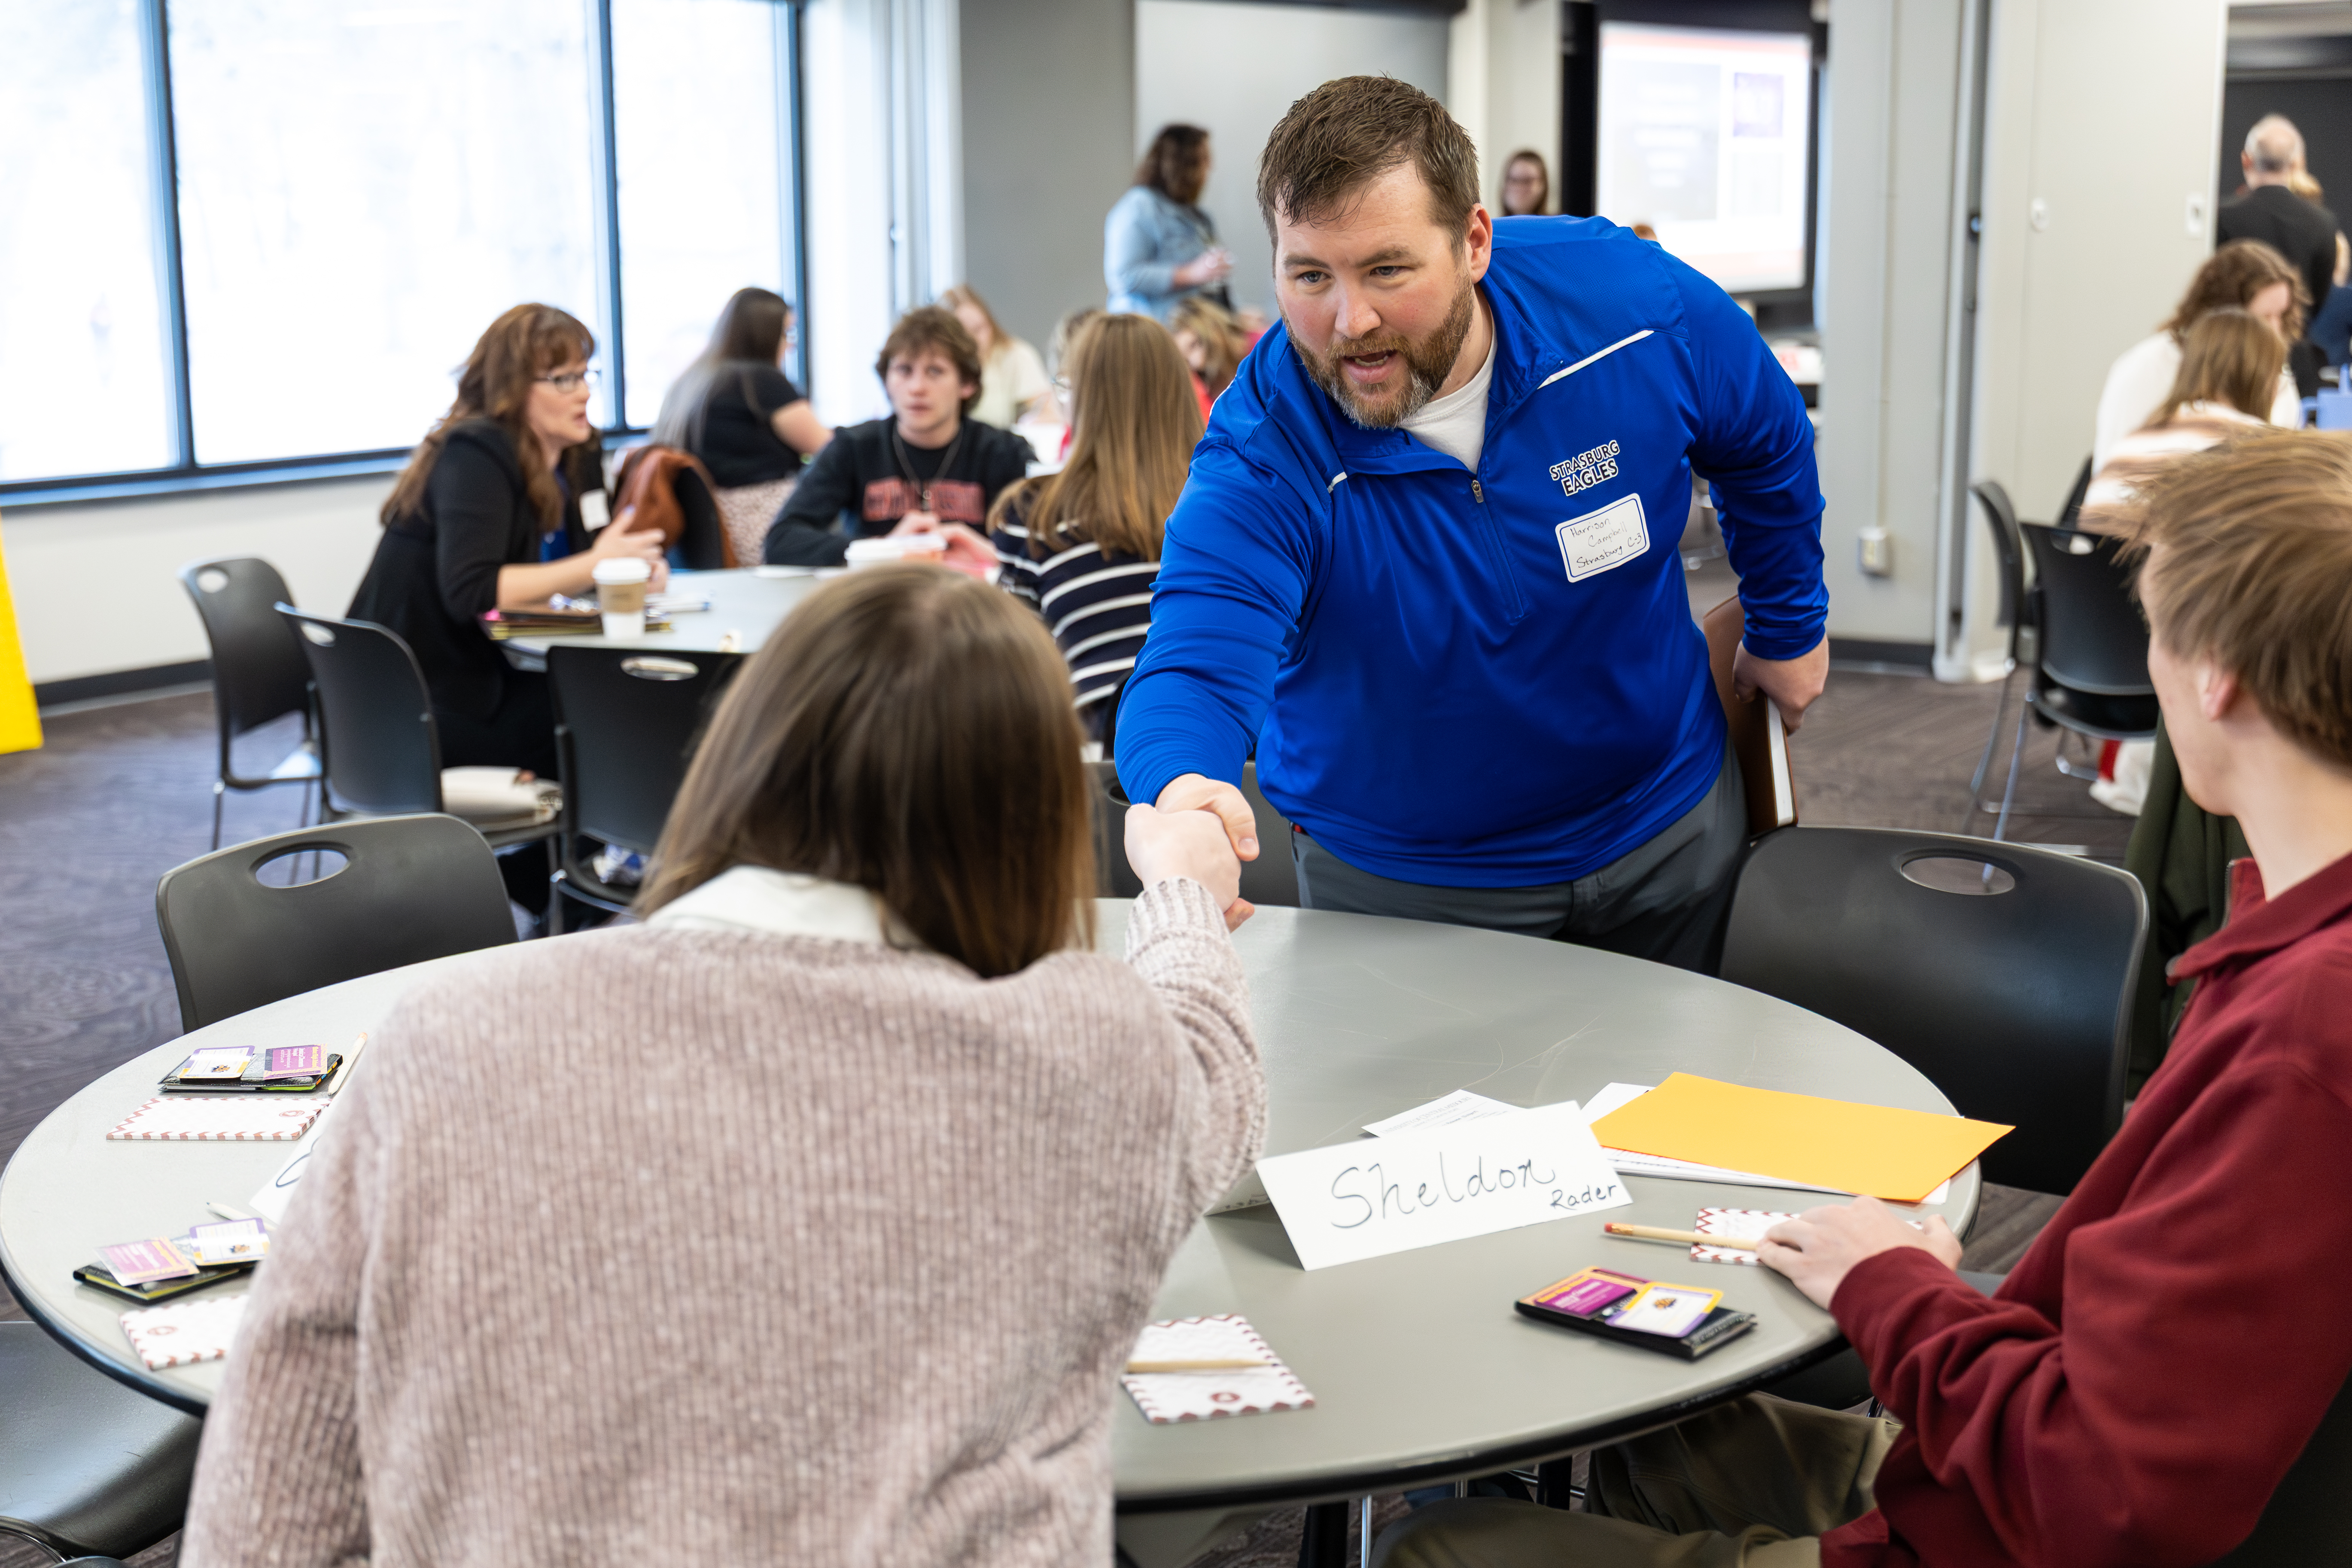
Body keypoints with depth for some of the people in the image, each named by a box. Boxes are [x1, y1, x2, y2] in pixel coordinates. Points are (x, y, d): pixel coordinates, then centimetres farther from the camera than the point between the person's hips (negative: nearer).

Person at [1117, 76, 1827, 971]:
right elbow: (1198, 663, -41)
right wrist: (1182, 789, -63)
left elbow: (1766, 444, 2)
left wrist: (1788, 626, 11)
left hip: (1666, 830, 3)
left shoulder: (1633, 305, -20)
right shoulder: (1261, 453, -27)